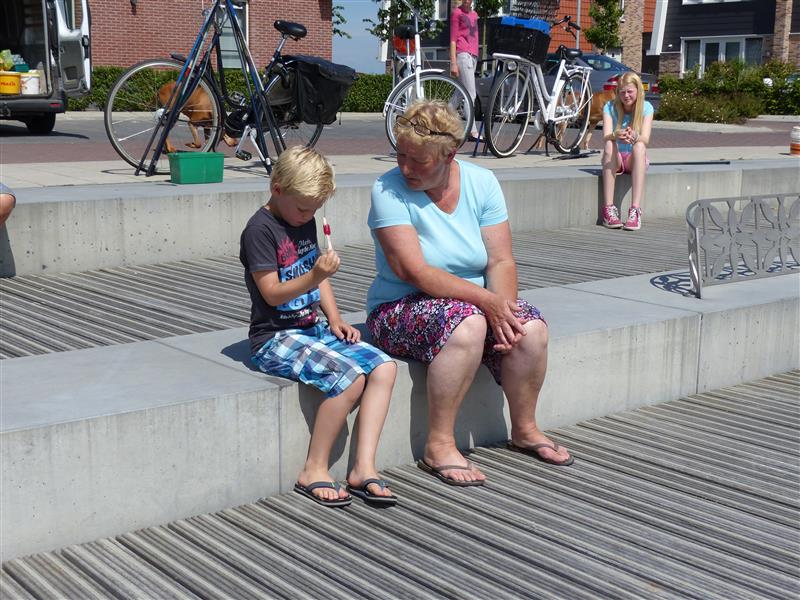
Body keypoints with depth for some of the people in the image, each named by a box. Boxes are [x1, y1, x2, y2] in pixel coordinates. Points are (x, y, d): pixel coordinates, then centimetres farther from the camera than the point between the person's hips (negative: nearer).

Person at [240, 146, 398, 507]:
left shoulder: (305, 222, 14)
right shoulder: (260, 229, -12)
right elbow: (272, 293, -17)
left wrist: (335, 321, 8)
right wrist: (313, 277, -31)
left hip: (312, 330, 8)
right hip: (275, 338, -8)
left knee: (384, 367, -12)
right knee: (350, 376, -28)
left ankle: (363, 467, -14)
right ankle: (314, 471, -15)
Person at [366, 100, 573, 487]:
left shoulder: (481, 183, -1)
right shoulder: (388, 190, -14)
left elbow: (501, 261, -5)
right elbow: (413, 271, -23)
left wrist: (504, 309, -24)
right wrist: (486, 300, -28)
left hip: (476, 305, 5)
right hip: (400, 310, -4)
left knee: (531, 328, -22)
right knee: (468, 324, -35)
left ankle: (524, 430, 3)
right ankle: (438, 447, -25)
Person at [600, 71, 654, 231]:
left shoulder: (646, 107, -5)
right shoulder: (610, 107, -4)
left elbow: (645, 139, -19)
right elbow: (606, 137, -19)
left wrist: (635, 137, -43)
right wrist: (616, 136, -43)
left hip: (634, 160, 0)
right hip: (615, 159, 0)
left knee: (639, 146, -33)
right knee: (609, 145, -32)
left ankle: (635, 210, -43)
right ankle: (608, 209, -40)